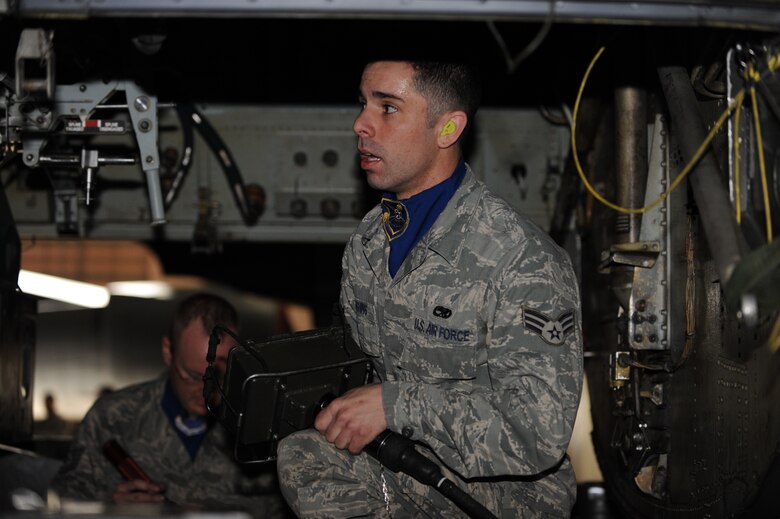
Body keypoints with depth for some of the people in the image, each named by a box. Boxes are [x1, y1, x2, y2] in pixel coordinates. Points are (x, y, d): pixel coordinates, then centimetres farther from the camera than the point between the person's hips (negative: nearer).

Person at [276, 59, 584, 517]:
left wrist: (397, 403, -23)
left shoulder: (524, 261, -17)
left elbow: (539, 435, -22)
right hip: (396, 468, 7)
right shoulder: (365, 244, 8)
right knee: (298, 456, -21)